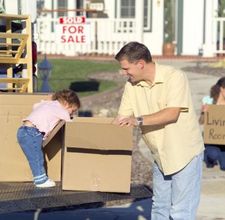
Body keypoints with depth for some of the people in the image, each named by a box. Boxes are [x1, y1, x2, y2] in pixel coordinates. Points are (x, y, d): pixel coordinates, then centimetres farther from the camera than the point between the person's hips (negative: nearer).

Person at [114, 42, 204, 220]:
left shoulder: (175, 77, -19)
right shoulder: (131, 86, 0)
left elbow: (172, 113, -29)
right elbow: (122, 119, 2)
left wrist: (139, 120, -35)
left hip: (185, 153, -6)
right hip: (160, 156, 7)